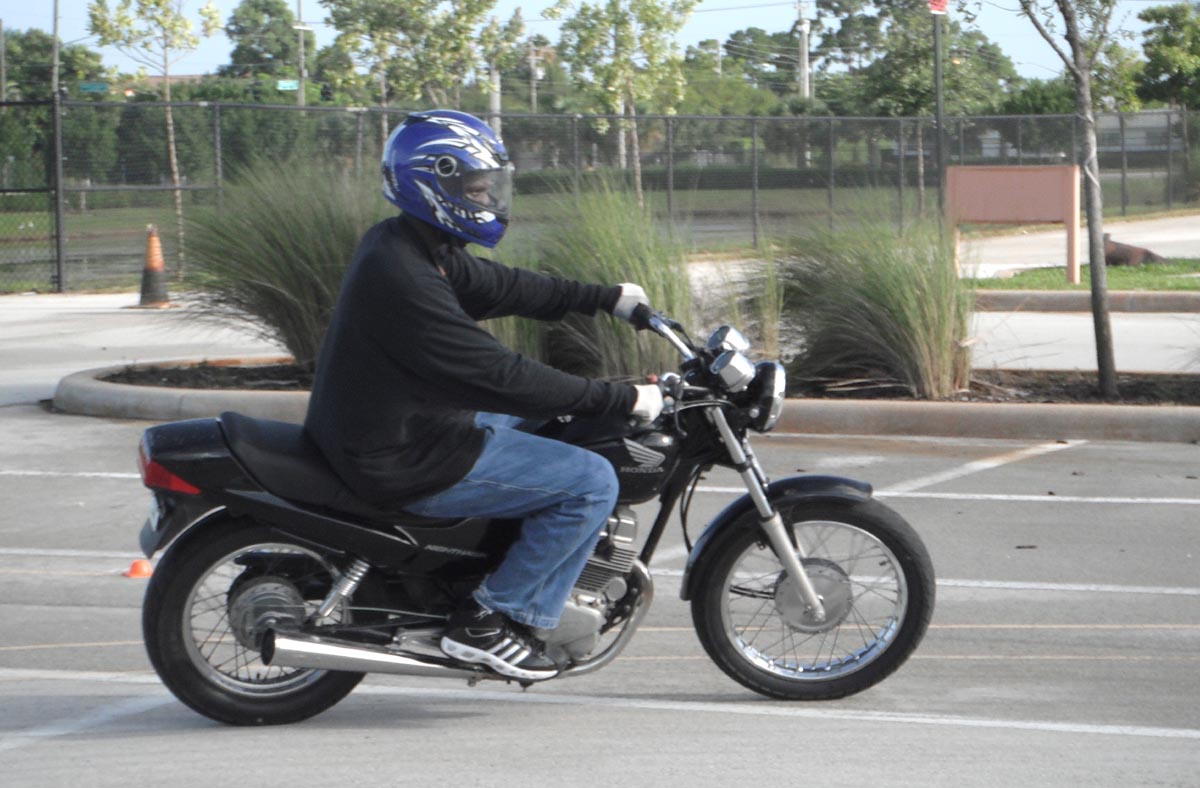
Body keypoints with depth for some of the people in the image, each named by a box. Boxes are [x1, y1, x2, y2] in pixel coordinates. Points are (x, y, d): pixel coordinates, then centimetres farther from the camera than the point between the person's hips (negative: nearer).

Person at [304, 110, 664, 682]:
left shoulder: (404, 244, 6)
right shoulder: (404, 281, -26)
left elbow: (498, 286, 19)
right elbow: (499, 376, -26)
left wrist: (607, 299, 21)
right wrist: (621, 400, -21)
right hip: (406, 462, -11)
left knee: (546, 420, 30)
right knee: (592, 483, -12)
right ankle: (487, 620, -5)